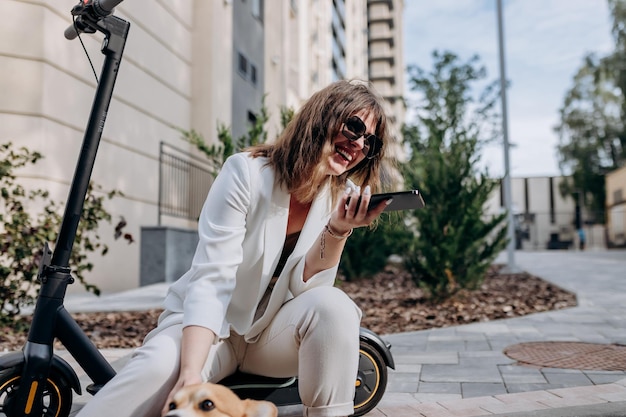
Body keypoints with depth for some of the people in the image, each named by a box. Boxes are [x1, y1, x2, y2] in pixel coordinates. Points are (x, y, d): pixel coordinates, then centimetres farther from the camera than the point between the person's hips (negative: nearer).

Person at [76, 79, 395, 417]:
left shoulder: (341, 196, -5)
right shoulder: (247, 173, -17)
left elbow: (305, 289, -12)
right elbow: (210, 280, -24)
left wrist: (338, 230, -30)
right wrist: (190, 376, -35)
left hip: (272, 330, 4)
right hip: (211, 324, -3)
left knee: (333, 306, -28)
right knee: (161, 365, -35)